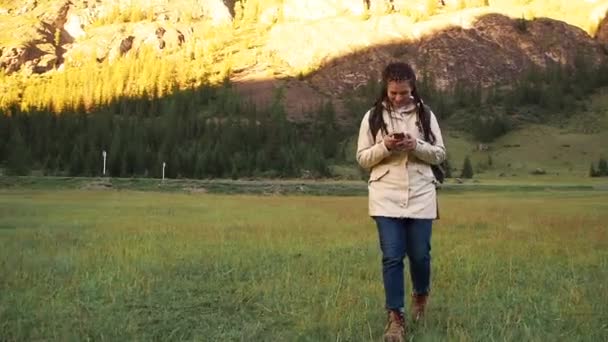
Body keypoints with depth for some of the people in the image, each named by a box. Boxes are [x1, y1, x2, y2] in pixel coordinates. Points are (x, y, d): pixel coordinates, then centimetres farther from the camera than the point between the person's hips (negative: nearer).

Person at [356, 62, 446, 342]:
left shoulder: (425, 115, 5)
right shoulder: (373, 117, 3)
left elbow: (439, 155, 5)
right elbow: (363, 158, 4)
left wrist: (416, 145, -14)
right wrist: (385, 147, -15)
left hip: (421, 197, 1)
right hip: (386, 198, -1)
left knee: (420, 254, 6)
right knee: (392, 257, -5)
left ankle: (421, 296, 36)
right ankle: (395, 318, 3)